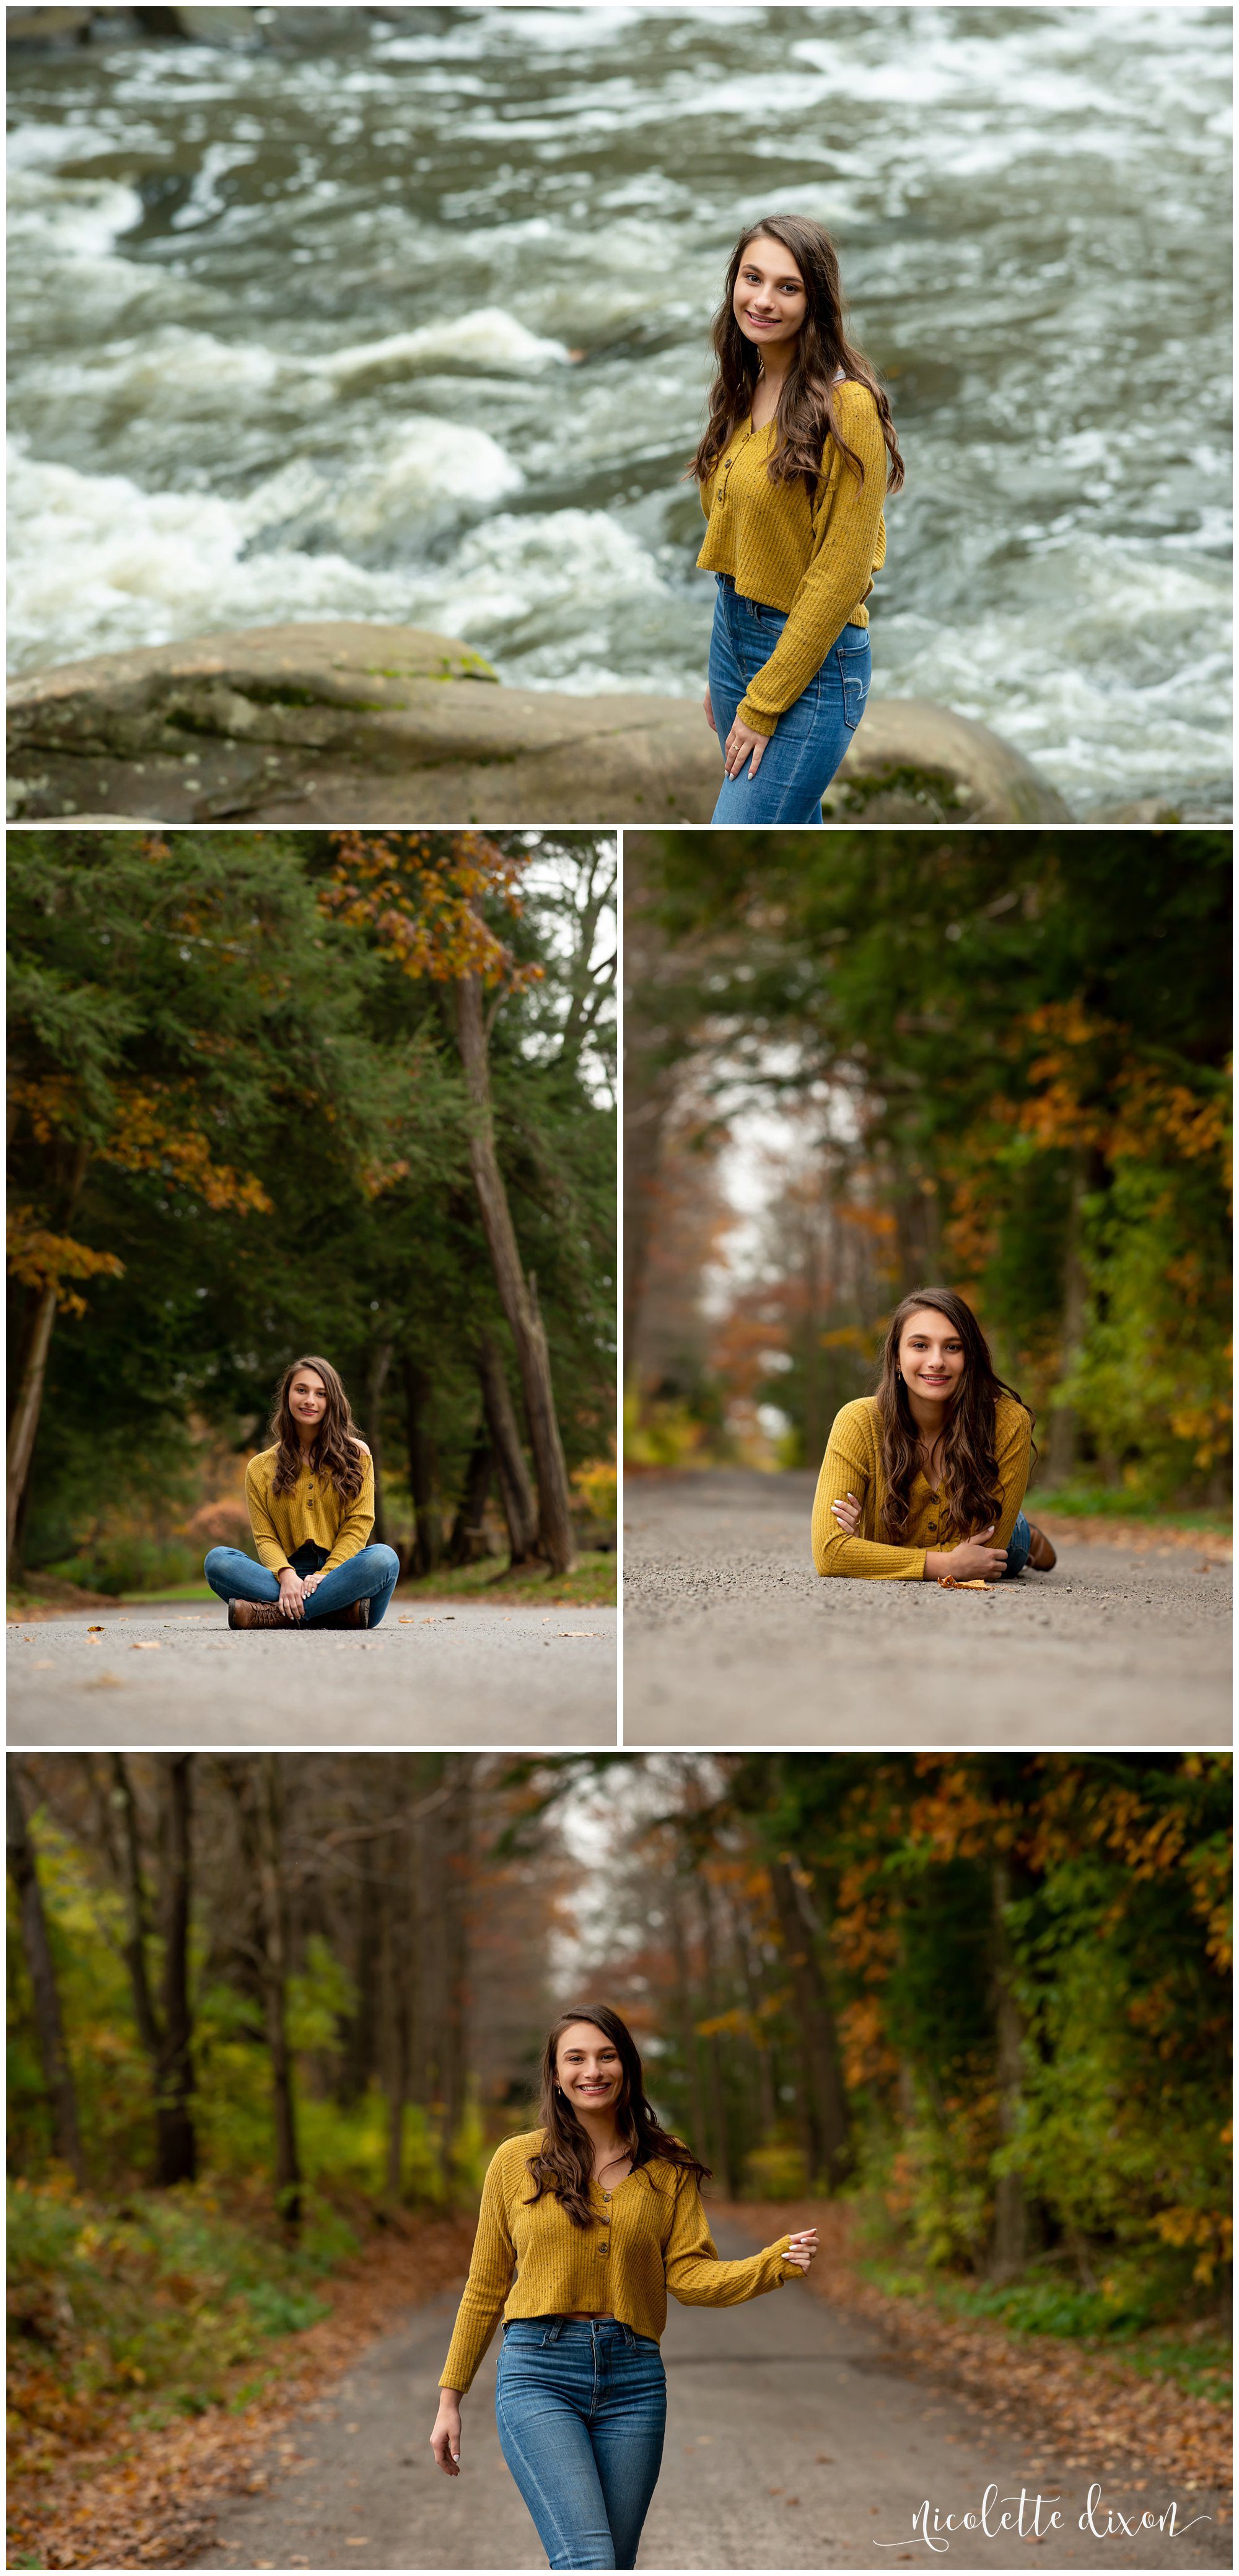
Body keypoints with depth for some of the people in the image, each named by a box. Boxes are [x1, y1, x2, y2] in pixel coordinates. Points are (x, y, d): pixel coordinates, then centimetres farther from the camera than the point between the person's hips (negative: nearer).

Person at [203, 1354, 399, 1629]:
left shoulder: (356, 1454, 11)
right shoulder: (260, 1468, 13)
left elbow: (359, 1524, 2)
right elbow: (264, 1537, 5)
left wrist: (324, 1575, -14)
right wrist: (286, 1575, -18)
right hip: (291, 1572, 1)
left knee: (384, 1558, -34)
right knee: (217, 1559, -25)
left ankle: (269, 1614, -34)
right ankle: (338, 1611, -37)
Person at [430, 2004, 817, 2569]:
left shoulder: (668, 2169, 8)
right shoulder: (517, 2161, 5)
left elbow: (690, 2276, -1)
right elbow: (485, 2289, 11)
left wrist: (775, 2263, -19)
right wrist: (450, 2396, 11)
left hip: (631, 2379, 3)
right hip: (539, 2374, -3)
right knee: (589, 2564, -20)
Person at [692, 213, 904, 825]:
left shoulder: (844, 405, -17)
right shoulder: (744, 390, 9)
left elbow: (842, 572, -18)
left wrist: (765, 702, -17)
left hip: (811, 659, -8)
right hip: (733, 633, 8)